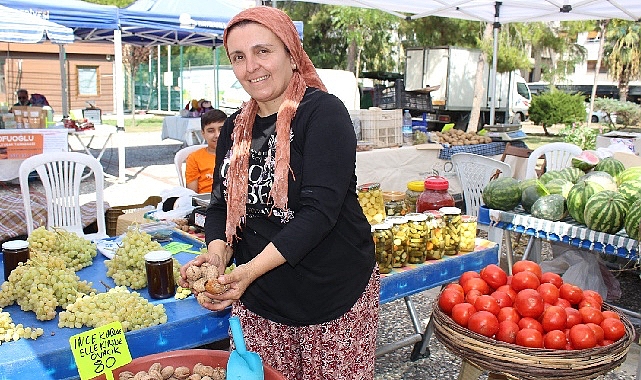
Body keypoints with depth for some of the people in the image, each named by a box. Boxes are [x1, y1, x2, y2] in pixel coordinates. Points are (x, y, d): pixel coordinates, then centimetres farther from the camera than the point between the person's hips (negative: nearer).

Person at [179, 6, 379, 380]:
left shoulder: (323, 112, -12)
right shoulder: (236, 127, 7)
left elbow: (320, 208, -21)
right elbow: (221, 205, 9)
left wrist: (252, 269, -26)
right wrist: (218, 252, -11)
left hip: (336, 293, -4)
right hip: (258, 300, 5)